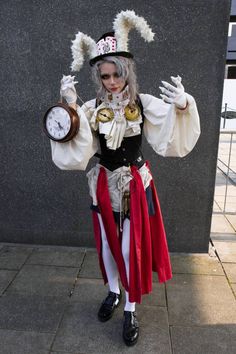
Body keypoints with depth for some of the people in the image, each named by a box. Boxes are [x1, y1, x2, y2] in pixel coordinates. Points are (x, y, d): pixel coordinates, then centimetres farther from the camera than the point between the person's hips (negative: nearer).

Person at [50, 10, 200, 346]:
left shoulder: (145, 104, -9)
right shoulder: (92, 109, -6)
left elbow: (170, 142, -17)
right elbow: (77, 154, -15)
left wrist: (181, 107, -35)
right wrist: (71, 108, -23)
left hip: (135, 183, -2)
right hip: (103, 184, 2)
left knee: (132, 246, 8)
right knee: (108, 243, 18)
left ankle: (131, 310, 31)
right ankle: (113, 293, 46)